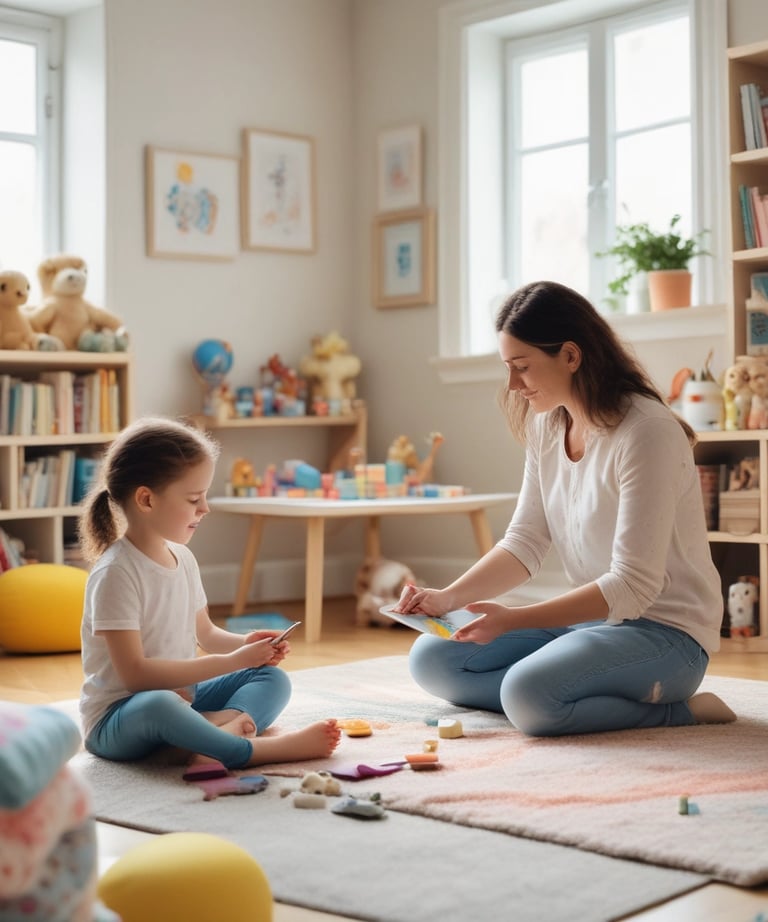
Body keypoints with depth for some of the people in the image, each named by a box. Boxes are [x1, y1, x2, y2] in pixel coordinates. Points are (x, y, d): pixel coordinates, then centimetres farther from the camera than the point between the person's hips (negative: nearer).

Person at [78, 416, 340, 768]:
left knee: (273, 678, 1)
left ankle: (227, 721, -30)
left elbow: (206, 634, 19)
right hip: (119, 717, -8)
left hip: (182, 696, 9)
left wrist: (245, 643, -4)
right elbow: (134, 673, -25)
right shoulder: (116, 573, -20)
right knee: (159, 705, -39)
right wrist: (232, 661, -23)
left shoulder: (182, 558, 5)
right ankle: (260, 749, -26)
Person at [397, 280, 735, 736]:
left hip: (666, 630, -9)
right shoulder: (547, 425, 3)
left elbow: (633, 586, -24)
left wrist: (513, 619, -28)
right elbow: (526, 543, 7)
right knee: (431, 659, -1)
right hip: (591, 617, 9)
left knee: (528, 693, -33)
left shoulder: (648, 432, -22)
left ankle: (676, 710, -8)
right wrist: (448, 597, -9)